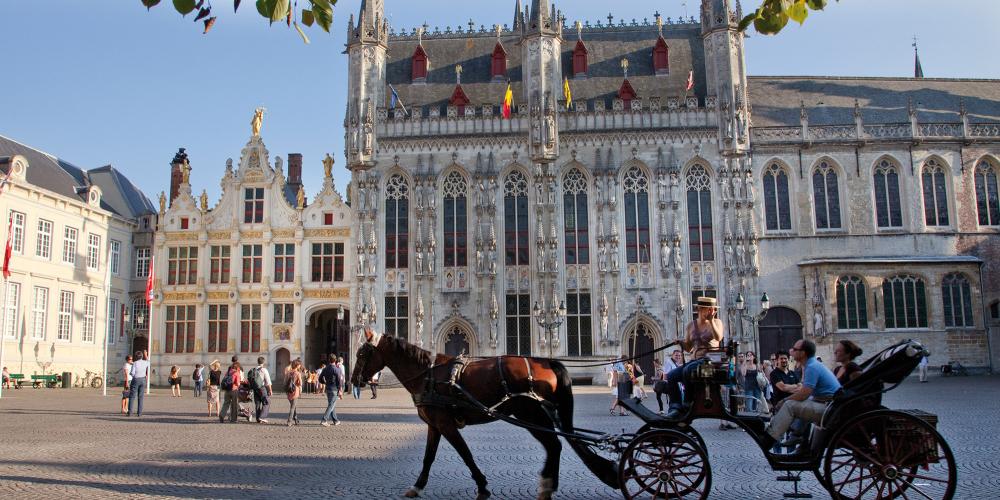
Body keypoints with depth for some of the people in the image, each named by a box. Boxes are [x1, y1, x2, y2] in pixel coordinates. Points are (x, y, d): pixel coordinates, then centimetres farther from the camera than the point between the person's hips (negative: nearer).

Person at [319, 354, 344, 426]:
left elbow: (320, 379, 9)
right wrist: (340, 390, -7)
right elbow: (339, 380, -13)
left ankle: (335, 420, 23)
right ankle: (324, 420, -15)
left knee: (331, 405, 15)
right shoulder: (336, 369, -13)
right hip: (334, 389, -7)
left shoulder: (325, 369, 5)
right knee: (331, 405, -5)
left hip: (328, 389, 7)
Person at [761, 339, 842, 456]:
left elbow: (803, 394, -22)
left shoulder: (812, 367, -16)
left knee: (790, 405, -18)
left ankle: (767, 441, -15)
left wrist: (784, 400, -6)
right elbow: (805, 390, 18)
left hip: (828, 408, -11)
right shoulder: (813, 364, 16)